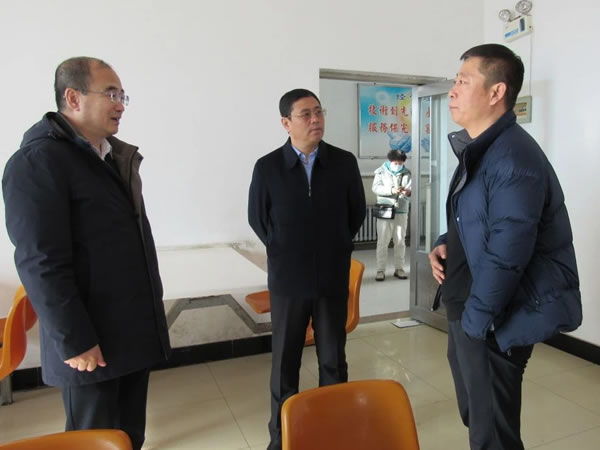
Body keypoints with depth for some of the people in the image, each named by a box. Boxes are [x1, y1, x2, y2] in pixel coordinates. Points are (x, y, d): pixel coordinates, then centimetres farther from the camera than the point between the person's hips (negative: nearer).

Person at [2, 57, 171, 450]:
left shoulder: (118, 157, 12)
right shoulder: (37, 162, -15)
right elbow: (41, 263, -20)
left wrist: (153, 304, 16)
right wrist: (75, 342, -18)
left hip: (136, 330, 7)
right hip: (93, 342, -7)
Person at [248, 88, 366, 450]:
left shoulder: (344, 162, -3)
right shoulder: (267, 167, -6)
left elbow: (357, 211, 8)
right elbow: (257, 218, 5)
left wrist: (336, 247, 9)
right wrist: (284, 252, 7)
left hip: (333, 278, 1)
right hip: (288, 280, 0)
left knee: (334, 359, 13)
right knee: (285, 361, 11)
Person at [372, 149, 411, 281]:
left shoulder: (407, 173, 7)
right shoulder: (381, 171, 0)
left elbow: (411, 189, -1)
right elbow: (375, 188, -12)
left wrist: (408, 192, -25)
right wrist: (391, 190, -27)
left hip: (401, 211, 2)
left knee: (400, 241, 8)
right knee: (382, 241, 0)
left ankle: (399, 268, 18)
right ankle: (380, 270, 6)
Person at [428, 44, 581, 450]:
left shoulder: (514, 158, -22)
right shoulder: (478, 150, 11)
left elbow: (505, 257, -25)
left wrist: (474, 321, -17)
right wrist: (445, 244, 2)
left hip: (495, 318, -9)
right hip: (469, 309, 10)